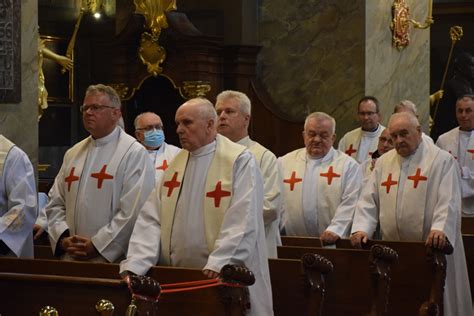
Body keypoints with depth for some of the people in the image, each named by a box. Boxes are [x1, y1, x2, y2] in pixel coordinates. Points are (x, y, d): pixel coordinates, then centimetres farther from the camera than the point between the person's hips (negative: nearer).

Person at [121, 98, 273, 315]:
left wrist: (218, 264, -26)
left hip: (225, 279, -5)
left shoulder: (240, 161, -6)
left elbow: (242, 221, -16)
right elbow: (151, 219, 4)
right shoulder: (176, 164, 11)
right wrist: (133, 265, -8)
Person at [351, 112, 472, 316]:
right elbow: (368, 200, 9)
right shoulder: (383, 163, 13)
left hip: (431, 247, -4)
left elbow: (449, 202, -12)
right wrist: (361, 228, -6)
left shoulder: (442, 160, -2)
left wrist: (440, 229, -27)